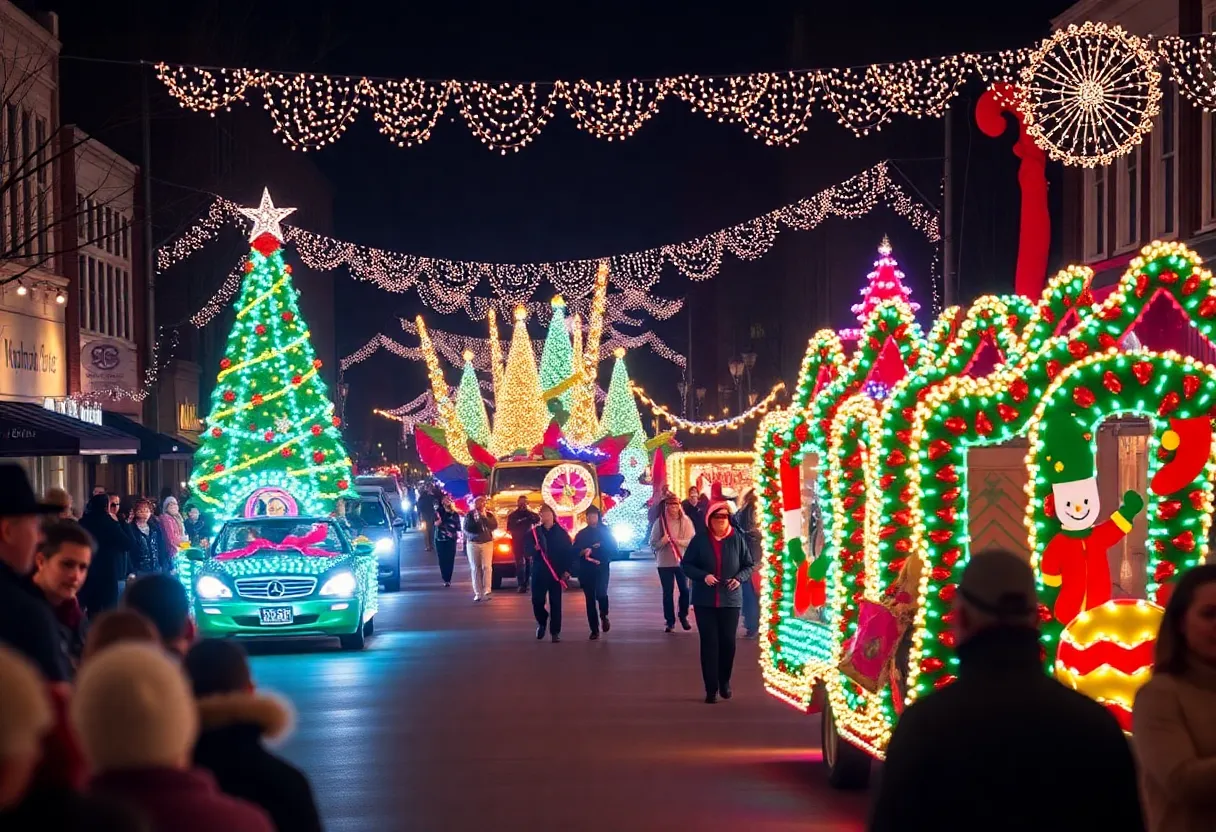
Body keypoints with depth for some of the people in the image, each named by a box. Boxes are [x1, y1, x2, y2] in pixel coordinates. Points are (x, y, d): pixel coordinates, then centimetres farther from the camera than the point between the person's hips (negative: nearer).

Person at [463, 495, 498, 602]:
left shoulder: (489, 515, 3)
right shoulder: (469, 515, 0)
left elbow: (494, 525, -12)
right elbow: (466, 529, -4)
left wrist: (484, 517, -19)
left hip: (487, 543, 0)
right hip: (472, 543, 0)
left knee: (487, 567, -13)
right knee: (475, 569, 0)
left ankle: (487, 591, -17)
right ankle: (477, 593, 2)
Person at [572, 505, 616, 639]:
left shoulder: (605, 531, 5)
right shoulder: (581, 534, 10)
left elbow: (613, 549, 3)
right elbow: (574, 553, 5)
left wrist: (604, 560, -12)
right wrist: (583, 552, -14)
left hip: (601, 569, -2)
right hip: (586, 571, 2)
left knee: (601, 594, -21)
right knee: (590, 599, 1)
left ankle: (604, 616, 9)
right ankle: (594, 630, 7)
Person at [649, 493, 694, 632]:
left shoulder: (686, 520, -2)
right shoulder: (660, 521, -3)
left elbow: (693, 540, -6)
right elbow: (653, 544, -2)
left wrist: (679, 541, -21)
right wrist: (662, 541, -22)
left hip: (682, 561, 0)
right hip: (665, 562, 0)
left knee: (685, 590, 2)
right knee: (667, 592, 4)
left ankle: (683, 616, 24)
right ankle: (670, 621, 12)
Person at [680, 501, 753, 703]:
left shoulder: (736, 539, -2)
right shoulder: (700, 539, -4)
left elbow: (749, 565, 6)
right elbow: (685, 564, 0)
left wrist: (740, 578, -14)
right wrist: (703, 576, -16)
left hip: (730, 599, 1)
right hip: (705, 600, -1)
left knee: (728, 641, 4)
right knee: (709, 643, 0)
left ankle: (725, 681, 27)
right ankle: (711, 688, 6)